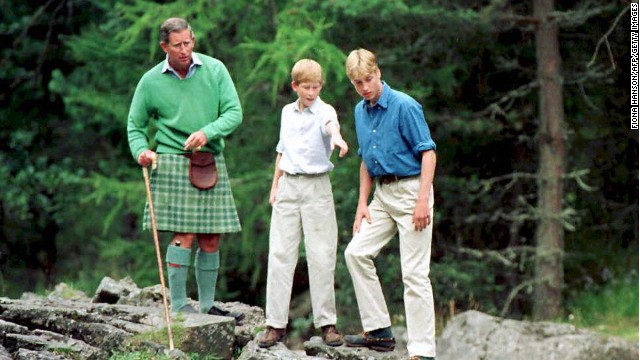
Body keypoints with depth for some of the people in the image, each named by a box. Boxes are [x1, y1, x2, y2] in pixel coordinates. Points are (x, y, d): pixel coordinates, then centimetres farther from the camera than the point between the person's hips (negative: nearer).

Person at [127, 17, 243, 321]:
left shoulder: (215, 70, 4)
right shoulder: (151, 81, 1)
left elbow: (234, 112, -1)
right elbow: (136, 125, 11)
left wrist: (207, 132, -18)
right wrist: (141, 150, -9)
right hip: (173, 162, -3)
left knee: (210, 239, 5)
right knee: (184, 235, -11)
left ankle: (207, 306, 14)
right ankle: (178, 305, -6)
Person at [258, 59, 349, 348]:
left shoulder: (324, 110, -5)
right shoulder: (288, 112, 11)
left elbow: (331, 123, -30)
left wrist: (336, 137, -53)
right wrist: (275, 185, 16)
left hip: (316, 186, -4)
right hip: (288, 185, 4)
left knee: (321, 256, -2)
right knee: (280, 254, 1)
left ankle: (326, 321, 7)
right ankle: (276, 323, 5)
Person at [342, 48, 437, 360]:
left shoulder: (404, 106, -14)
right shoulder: (361, 112, 9)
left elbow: (428, 152, -15)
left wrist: (423, 200, -22)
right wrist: (362, 203, 13)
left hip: (411, 192, -8)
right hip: (382, 194, 8)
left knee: (414, 272, -8)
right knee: (356, 253, 4)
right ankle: (379, 331, 11)